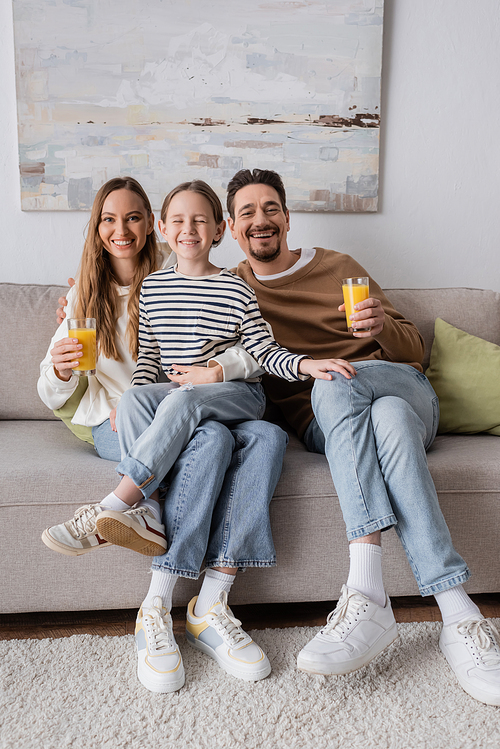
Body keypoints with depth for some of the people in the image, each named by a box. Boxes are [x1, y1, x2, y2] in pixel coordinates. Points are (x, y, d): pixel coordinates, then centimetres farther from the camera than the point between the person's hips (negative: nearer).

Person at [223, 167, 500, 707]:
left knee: (332, 384, -35)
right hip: (322, 424, 0)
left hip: (408, 392, 1)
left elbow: (413, 351, 11)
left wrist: (384, 326, -13)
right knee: (390, 419, -36)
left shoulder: (339, 267, 15)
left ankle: (366, 594, -43)